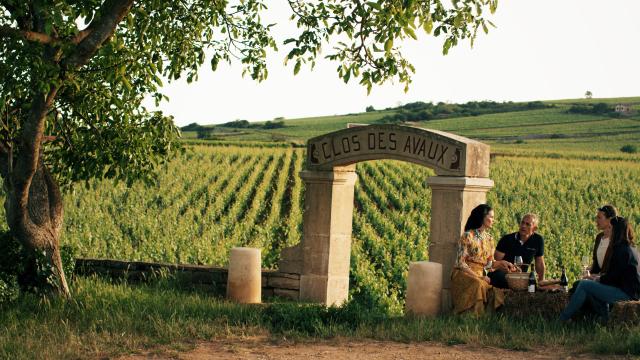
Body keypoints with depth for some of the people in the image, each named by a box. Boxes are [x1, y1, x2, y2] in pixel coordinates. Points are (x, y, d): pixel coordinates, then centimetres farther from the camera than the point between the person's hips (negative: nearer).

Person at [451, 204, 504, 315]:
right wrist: (478, 277, -19)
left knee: (496, 291, -26)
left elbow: (489, 263, 15)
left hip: (480, 275, 6)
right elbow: (460, 263, -10)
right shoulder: (468, 236, -7)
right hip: (464, 273, -6)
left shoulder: (489, 238, 15)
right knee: (478, 285, -38)